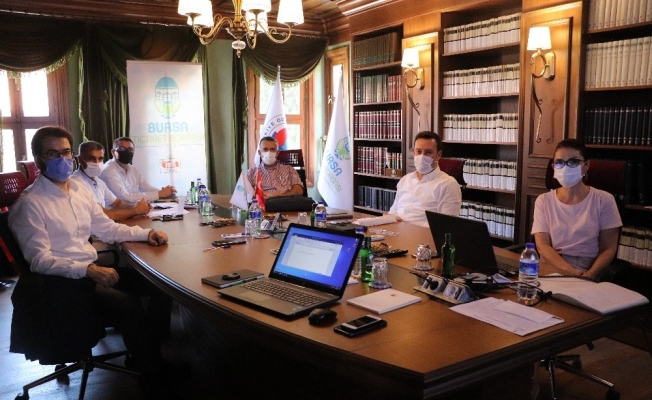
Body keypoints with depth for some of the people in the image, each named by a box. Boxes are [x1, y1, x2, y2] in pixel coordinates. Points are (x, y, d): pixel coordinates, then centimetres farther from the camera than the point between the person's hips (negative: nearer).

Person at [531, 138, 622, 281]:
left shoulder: (603, 200, 3)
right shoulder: (544, 201, 6)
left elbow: (608, 249, 2)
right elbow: (542, 246, -3)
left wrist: (589, 274, -16)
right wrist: (570, 271, -19)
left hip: (588, 273, -1)